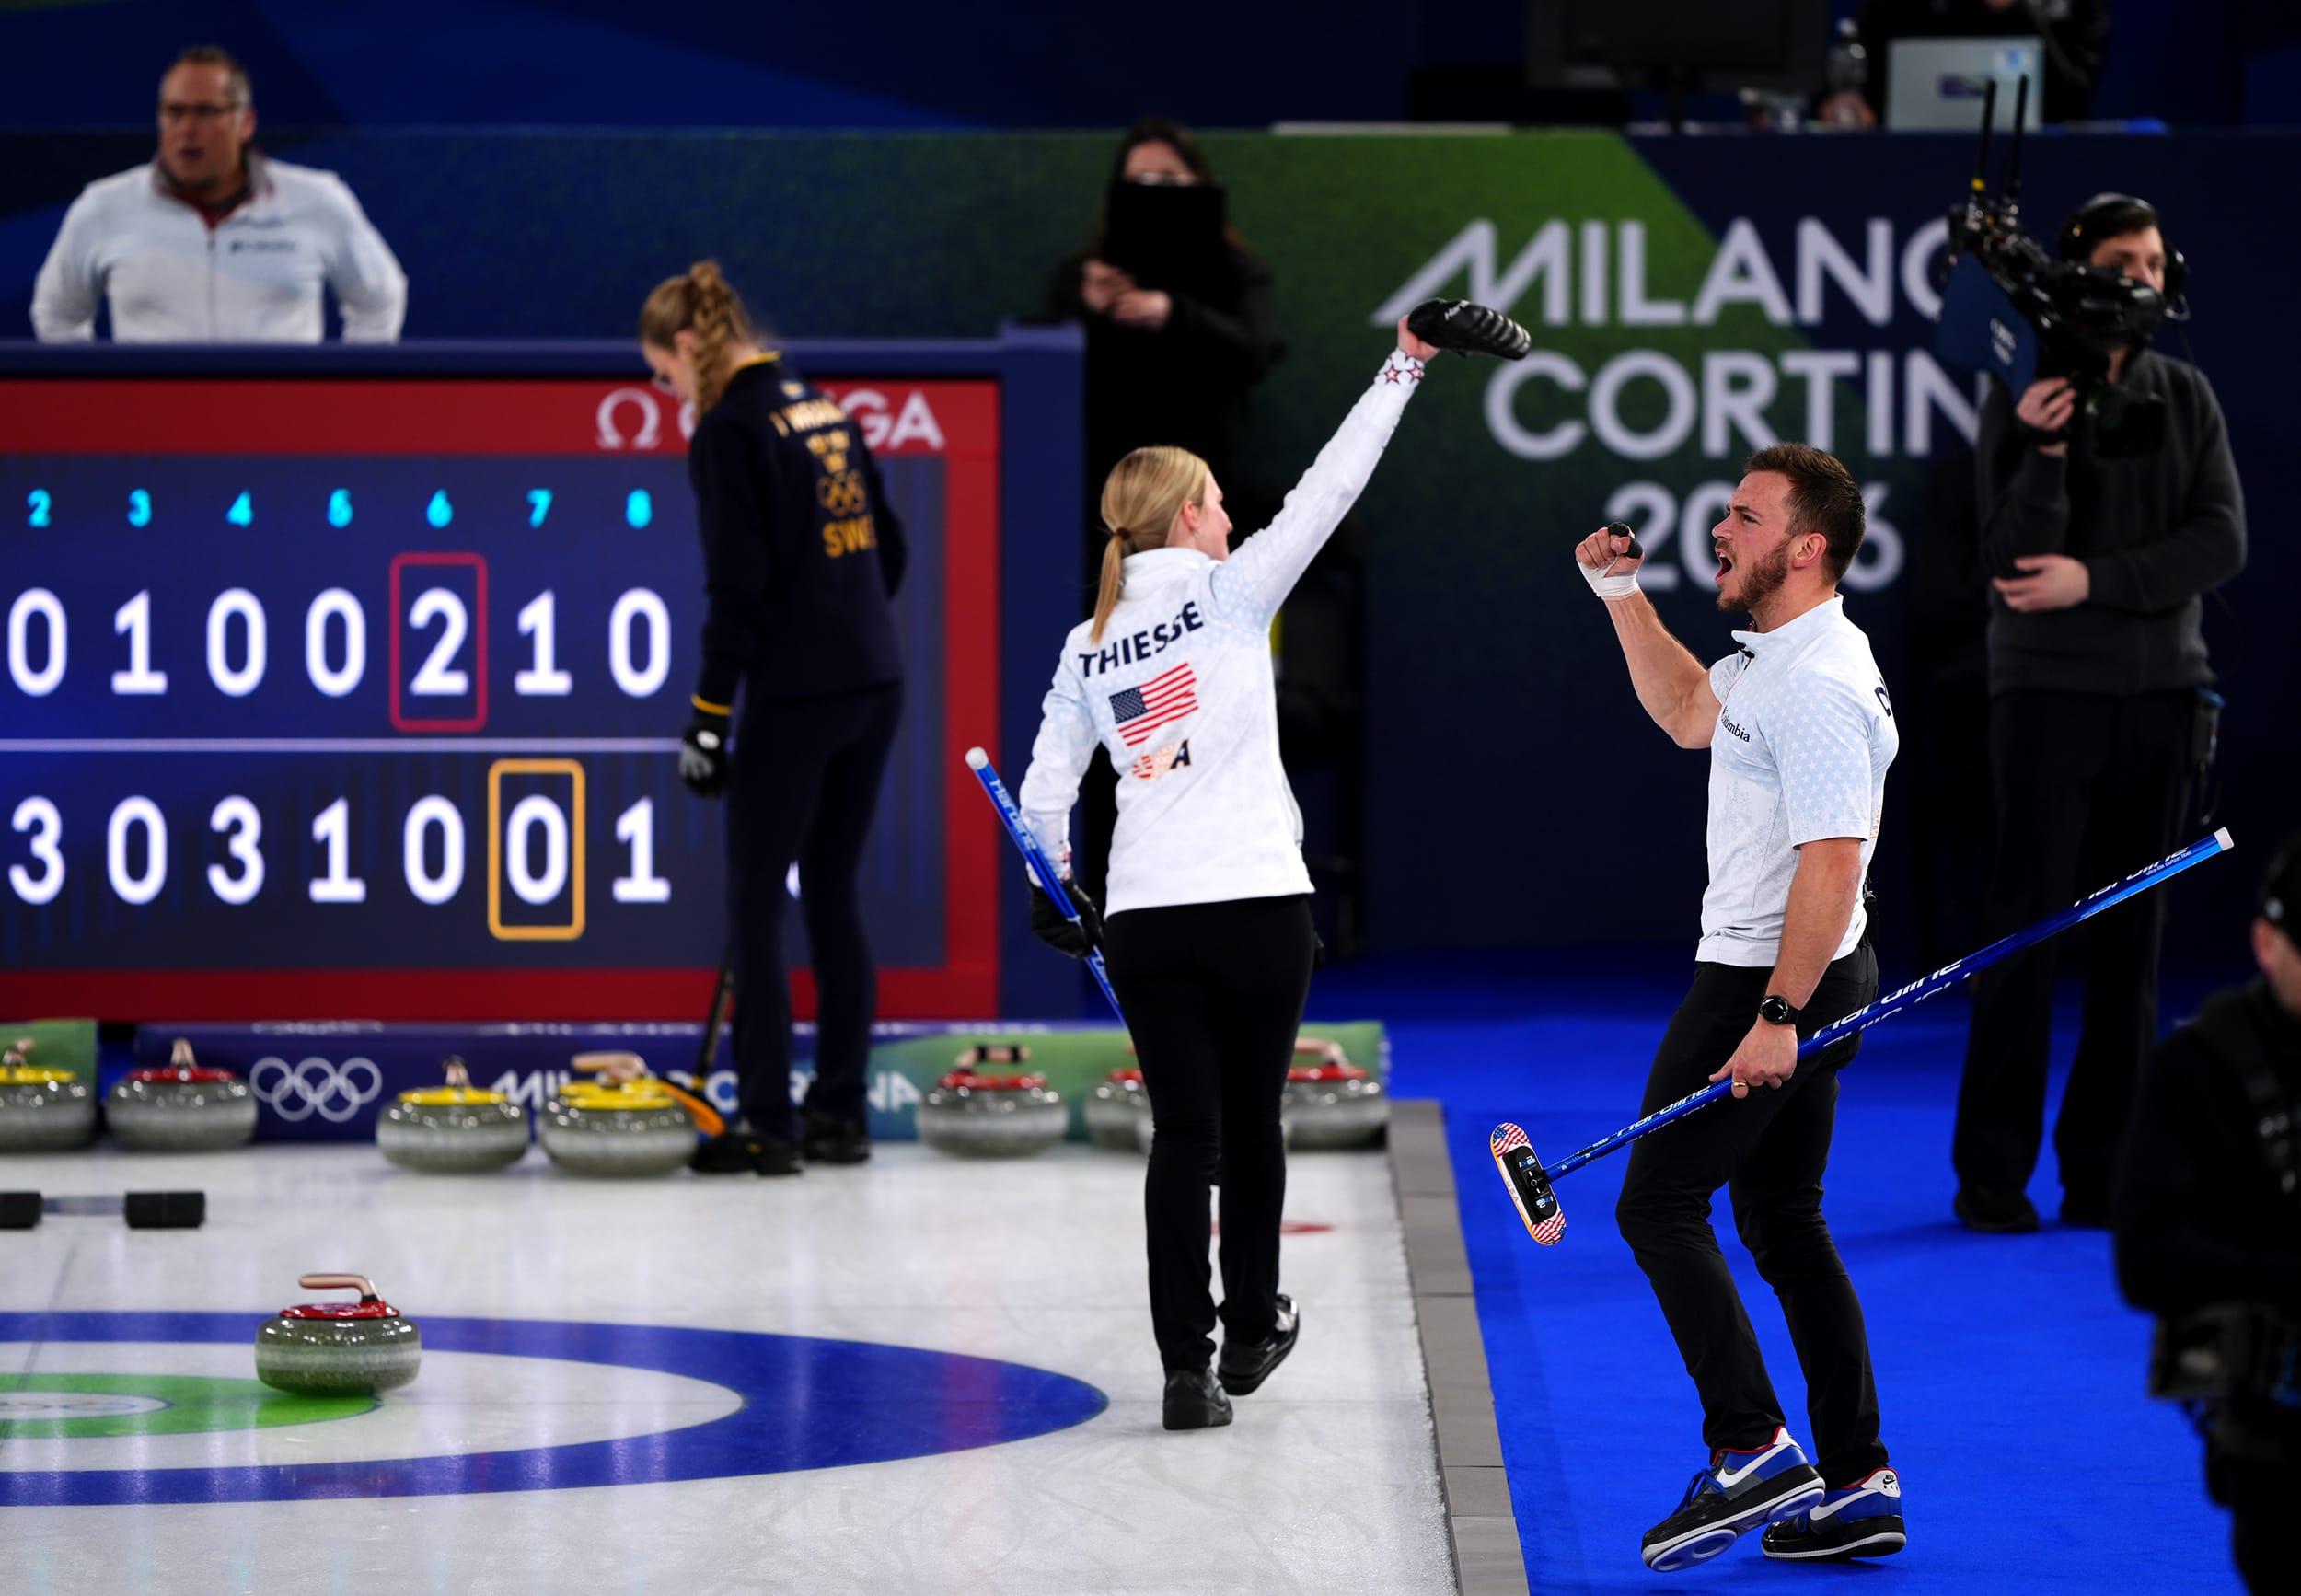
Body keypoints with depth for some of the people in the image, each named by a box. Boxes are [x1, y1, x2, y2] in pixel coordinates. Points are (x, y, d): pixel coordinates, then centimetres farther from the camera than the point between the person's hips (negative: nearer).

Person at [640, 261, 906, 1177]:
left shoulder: (729, 432, -11)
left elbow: (738, 587, -16)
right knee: (832, 896, 14)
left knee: (755, 905, 0)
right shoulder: (825, 409, 13)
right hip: (875, 681, 8)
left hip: (795, 696, -8)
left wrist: (709, 718, -11)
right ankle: (840, 1111, 16)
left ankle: (766, 1125, -1)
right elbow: (887, 544, 16)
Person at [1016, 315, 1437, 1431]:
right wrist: (1403, 368, -3)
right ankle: (1250, 1331, 27)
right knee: (1251, 1119, 14)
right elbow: (1327, 490, -6)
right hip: (1259, 905, -3)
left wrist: (1054, 888, 27)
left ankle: (1186, 1369, -4)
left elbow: (1044, 794, 10)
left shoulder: (1090, 647, 8)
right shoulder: (1230, 594, -3)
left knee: (1183, 1135, 3)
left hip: (1144, 920, 3)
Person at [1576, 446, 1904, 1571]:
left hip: (1767, 982, -10)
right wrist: (1622, 596, 22)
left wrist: (1776, 1017, -29)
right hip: (1793, 984, 10)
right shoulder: (1777, 656, 11)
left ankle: (1753, 1449, -8)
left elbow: (1832, 860, -27)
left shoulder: (1819, 684, -22)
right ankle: (1858, 1482, 13)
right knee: (1783, 1220, 13)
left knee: (1659, 1204, -5)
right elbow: (1688, 714, 31)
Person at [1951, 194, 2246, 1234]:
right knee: (2026, 931, -3)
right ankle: (1993, 1175, 2)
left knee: (2132, 935, 4)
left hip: (2160, 689, 3)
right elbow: (2014, 562, -11)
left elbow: (2222, 542, -4)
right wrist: (2046, 452, -25)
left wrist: (2095, 580, -14)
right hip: (2051, 689, -3)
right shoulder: (2023, 400, -3)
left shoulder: (2186, 399, 7)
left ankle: (2105, 1170, 7)